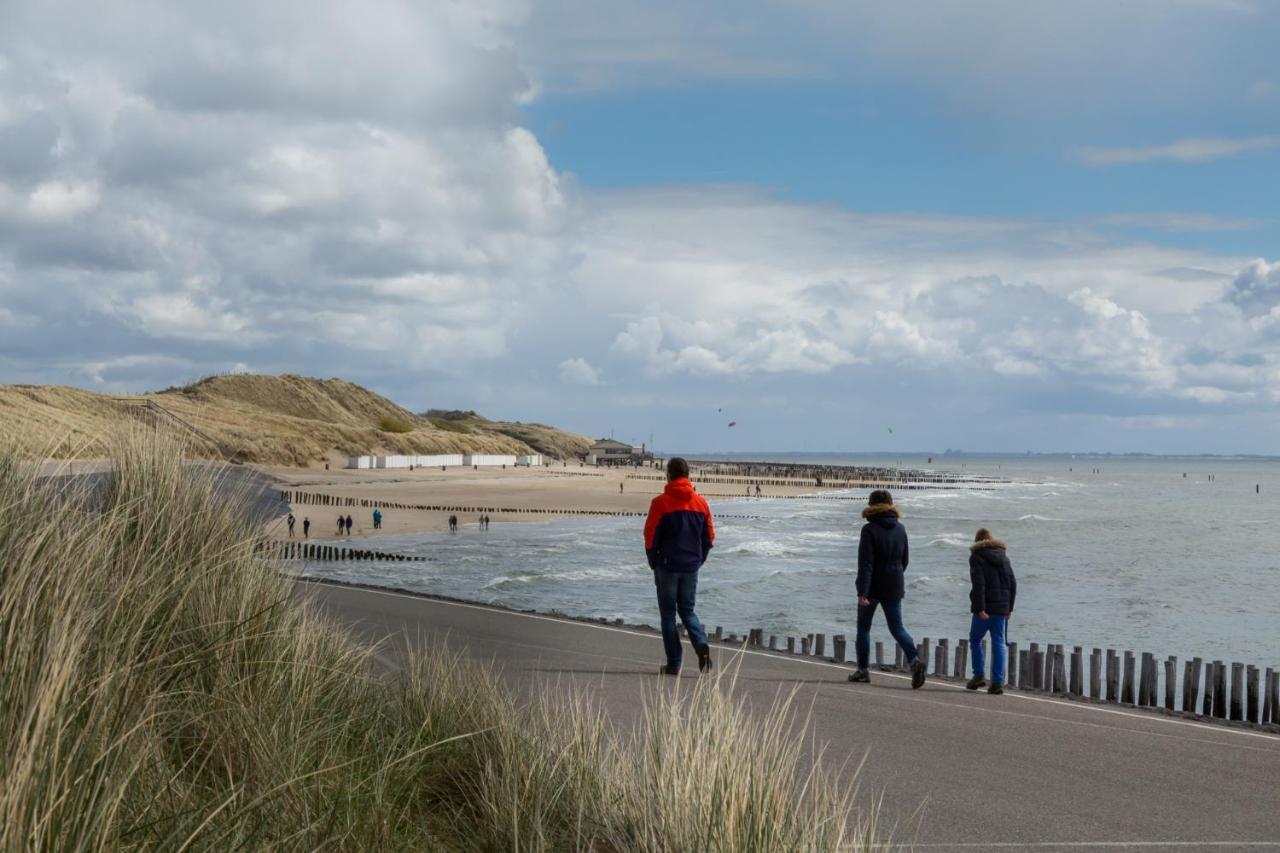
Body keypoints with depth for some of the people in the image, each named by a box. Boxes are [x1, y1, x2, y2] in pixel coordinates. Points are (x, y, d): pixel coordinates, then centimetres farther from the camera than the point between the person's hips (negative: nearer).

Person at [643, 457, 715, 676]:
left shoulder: (661, 502, -10)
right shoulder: (700, 502, 4)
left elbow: (650, 537, -9)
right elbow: (709, 537, 7)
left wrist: (654, 563, 5)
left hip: (667, 566, -4)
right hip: (691, 567, 4)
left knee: (668, 613, 6)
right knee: (687, 610, 16)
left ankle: (673, 664, 5)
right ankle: (701, 644, -11)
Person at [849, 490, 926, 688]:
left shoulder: (869, 529, -13)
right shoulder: (900, 528, 5)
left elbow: (865, 562, -18)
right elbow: (905, 559, 13)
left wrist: (862, 592, -19)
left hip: (873, 587, -4)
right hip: (894, 588, 4)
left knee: (863, 627, 11)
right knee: (897, 627, 7)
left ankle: (862, 670, 14)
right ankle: (914, 660, -15)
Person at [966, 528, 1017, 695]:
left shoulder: (977, 557, -5)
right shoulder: (1003, 557, 13)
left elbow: (979, 584, -15)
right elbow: (1013, 583, 12)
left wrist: (980, 609, -17)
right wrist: (1009, 607, 17)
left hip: (985, 608, -5)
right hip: (1002, 608, 5)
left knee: (975, 639, 12)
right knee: (999, 643, 4)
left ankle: (979, 675, 6)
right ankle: (998, 682, -1)